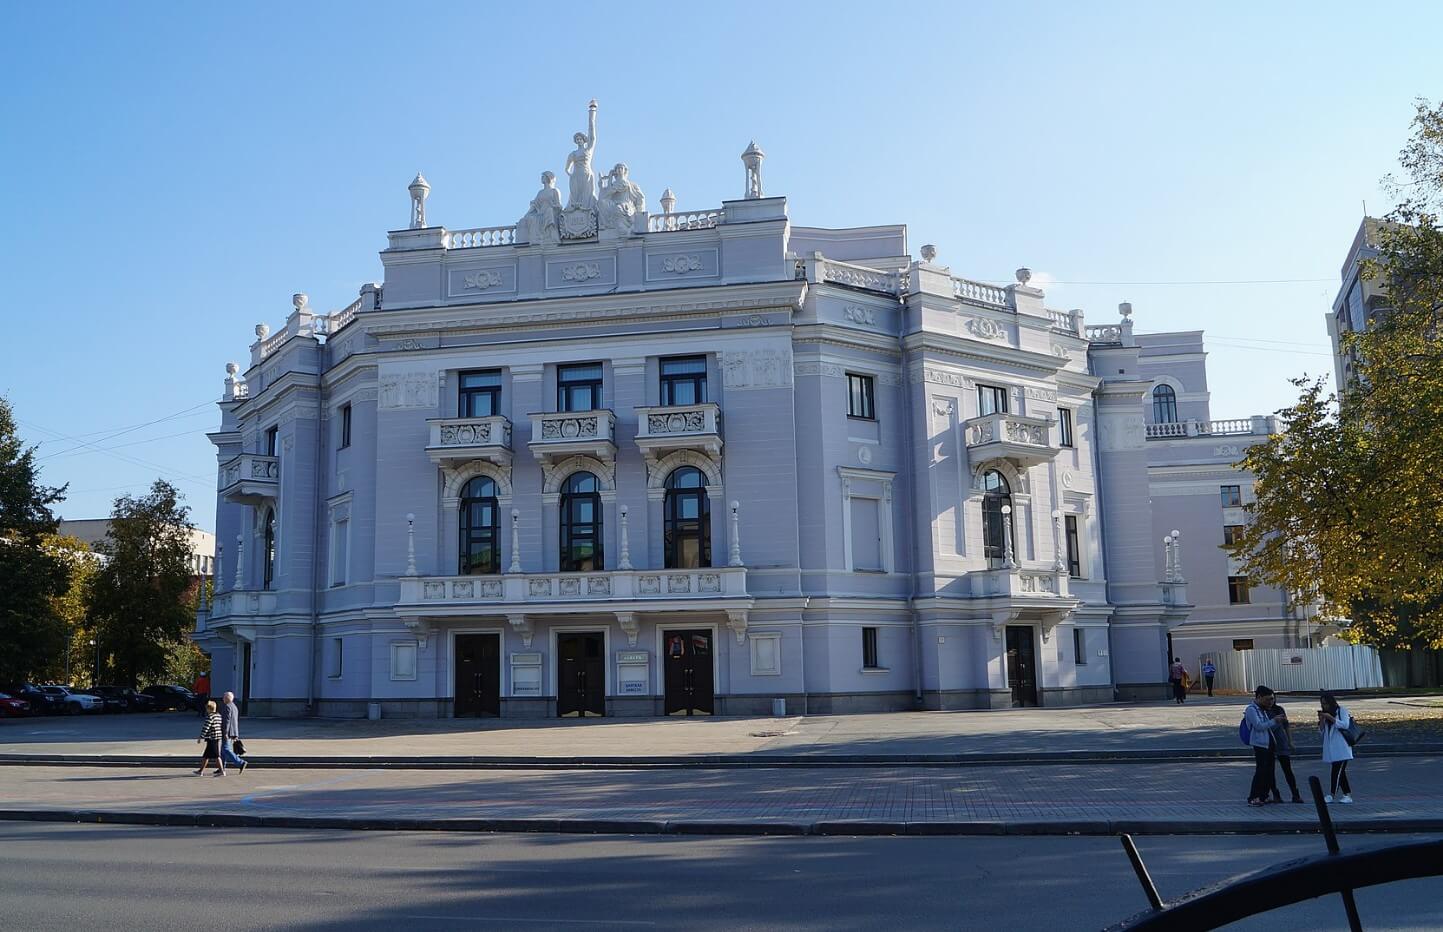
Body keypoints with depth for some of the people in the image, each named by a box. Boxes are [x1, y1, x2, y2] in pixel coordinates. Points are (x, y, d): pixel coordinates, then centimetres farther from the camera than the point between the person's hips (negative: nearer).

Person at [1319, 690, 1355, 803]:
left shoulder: (1342, 711, -3)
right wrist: (1321, 720, -3)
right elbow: (1322, 730, 14)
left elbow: (1345, 724, -15)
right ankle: (1348, 794, 13)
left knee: (1337, 770, -11)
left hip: (1341, 748, -7)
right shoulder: (1325, 713, 15)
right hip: (1331, 749, 7)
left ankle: (1331, 794, -14)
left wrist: (1330, 718, -19)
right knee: (1340, 772, 8)